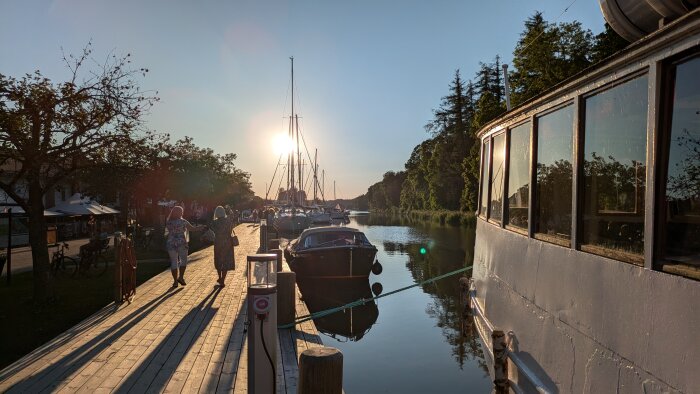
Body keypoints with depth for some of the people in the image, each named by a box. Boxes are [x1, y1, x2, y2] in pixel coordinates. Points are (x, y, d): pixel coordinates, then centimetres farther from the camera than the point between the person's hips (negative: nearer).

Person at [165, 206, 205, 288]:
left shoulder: (168, 222, 2)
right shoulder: (183, 222, -8)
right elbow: (193, 228, -3)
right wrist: (202, 227, 9)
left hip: (171, 244, 3)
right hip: (181, 243, -3)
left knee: (174, 262, 7)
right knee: (183, 260, 13)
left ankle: (175, 281, 10)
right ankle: (180, 277, 7)